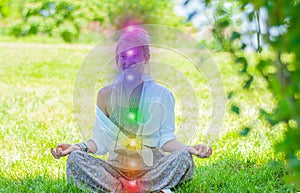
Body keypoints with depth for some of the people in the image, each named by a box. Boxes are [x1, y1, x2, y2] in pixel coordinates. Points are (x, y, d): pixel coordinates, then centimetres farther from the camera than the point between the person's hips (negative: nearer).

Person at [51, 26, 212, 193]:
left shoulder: (161, 94, 6)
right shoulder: (105, 95, 9)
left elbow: (166, 139, 3)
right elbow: (101, 141, 8)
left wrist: (189, 148, -15)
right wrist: (80, 147, -11)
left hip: (153, 169, -1)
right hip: (117, 169, 1)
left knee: (184, 158, -31)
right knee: (75, 159, -27)